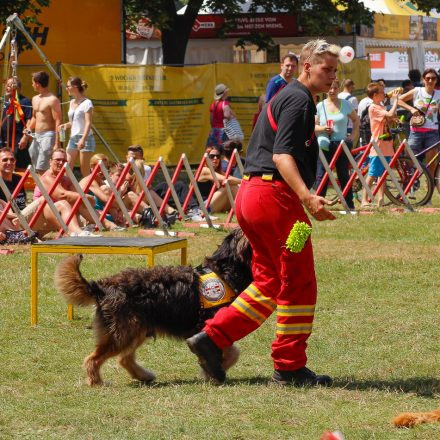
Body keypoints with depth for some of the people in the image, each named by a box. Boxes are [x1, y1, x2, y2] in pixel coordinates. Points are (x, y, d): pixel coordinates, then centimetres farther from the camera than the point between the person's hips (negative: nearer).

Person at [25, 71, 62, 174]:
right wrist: (29, 129, 10)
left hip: (48, 135, -9)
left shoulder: (52, 100, -12)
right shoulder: (35, 99, 16)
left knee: (41, 169, -15)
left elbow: (58, 122, -15)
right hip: (36, 137, 9)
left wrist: (57, 143, -21)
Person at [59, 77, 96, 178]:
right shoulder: (72, 102, 15)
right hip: (73, 138, 7)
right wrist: (66, 125, 1)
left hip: (85, 139, -7)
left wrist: (83, 139, -27)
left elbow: (88, 123, -16)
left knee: (85, 172, -4)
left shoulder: (86, 103, -8)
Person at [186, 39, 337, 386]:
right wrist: (307, 197, -33)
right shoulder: (299, 100, -10)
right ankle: (290, 367, 3)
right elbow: (282, 155, -21)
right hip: (275, 195, -10)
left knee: (270, 284, 14)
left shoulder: (285, 97, 22)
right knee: (299, 284, -1)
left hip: (251, 192, 10)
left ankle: (212, 338, 8)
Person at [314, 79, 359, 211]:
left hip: (342, 144, 1)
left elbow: (355, 120, 17)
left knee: (344, 175, 7)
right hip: (324, 145, -1)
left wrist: (353, 135, 5)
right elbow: (313, 126, 5)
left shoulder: (345, 104, 4)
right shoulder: (320, 106, 2)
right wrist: (323, 128, -15)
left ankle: (350, 205, 13)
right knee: (321, 176, -7)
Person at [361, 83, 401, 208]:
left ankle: (380, 200, 13)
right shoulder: (373, 108, -13)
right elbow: (390, 114, -25)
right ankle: (364, 200, -6)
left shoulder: (381, 107, 17)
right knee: (372, 175, -7)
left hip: (386, 147, 9)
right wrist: (395, 100, -16)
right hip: (378, 147, -9)